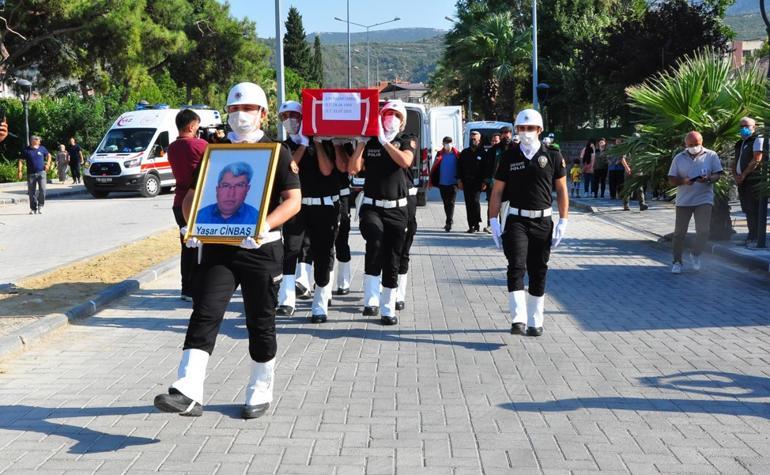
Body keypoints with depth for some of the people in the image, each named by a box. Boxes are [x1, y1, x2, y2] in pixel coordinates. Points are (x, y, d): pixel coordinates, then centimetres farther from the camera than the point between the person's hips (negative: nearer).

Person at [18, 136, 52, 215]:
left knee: (42, 189, -13)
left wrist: (48, 164, 5)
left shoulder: (42, 148, 5)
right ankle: (33, 208, 16)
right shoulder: (26, 150, 0)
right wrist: (20, 171, -7)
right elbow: (21, 161, 2)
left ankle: (40, 206, 3)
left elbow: (48, 156, 21)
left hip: (41, 172, 0)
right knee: (31, 192, 4)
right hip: (31, 174, 0)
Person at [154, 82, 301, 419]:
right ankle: (188, 393, -21)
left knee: (260, 323, 7)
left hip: (262, 249, -2)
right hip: (218, 246, 2)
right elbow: (192, 195, 13)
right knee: (204, 314, -12)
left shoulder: (277, 152, 1)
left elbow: (293, 201, -8)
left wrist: (264, 226, -25)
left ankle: (260, 393, 23)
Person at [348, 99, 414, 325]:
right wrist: (362, 141, -9)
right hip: (371, 206, -1)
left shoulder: (407, 141, 8)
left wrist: (384, 141, -15)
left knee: (392, 260, 4)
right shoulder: (369, 142, 8)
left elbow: (405, 161, -15)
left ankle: (388, 309, 15)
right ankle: (371, 299, -26)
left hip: (397, 209, 1)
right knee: (375, 241, -30)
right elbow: (353, 169, -4)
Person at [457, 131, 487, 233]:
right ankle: (471, 226, 8)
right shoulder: (465, 153, 14)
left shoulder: (482, 153, 2)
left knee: (475, 201, -15)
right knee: (468, 204, 4)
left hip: (477, 182, -4)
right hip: (466, 182, 4)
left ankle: (476, 224, -6)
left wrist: (484, 181, -7)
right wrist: (459, 179, 3)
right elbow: (459, 166, 13)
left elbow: (486, 168, 0)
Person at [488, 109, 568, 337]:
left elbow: (562, 191, 5)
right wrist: (493, 221, -1)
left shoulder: (553, 156, 3)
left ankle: (535, 322, 18)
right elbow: (497, 191, 6)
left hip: (543, 221, 1)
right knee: (516, 267, -16)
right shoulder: (509, 157, 4)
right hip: (517, 220, -1)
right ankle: (519, 319, -21)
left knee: (538, 272, 8)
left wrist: (563, 221, -2)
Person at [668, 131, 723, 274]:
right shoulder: (679, 158, 5)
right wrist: (683, 181, -17)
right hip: (683, 200, 1)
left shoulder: (711, 155, 2)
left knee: (703, 230, -12)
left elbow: (718, 174, 1)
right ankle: (677, 261, 17)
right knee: (679, 232, 3)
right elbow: (671, 180, 3)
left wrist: (708, 179, -21)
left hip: (704, 199, -1)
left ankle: (696, 254, 16)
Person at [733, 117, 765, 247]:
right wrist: (735, 175, 2)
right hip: (742, 182, 8)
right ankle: (751, 236, 17)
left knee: (754, 210, -10)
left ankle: (755, 238, -10)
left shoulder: (758, 140, -5)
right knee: (747, 210, 11)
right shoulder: (739, 144, 21)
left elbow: (757, 160, -15)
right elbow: (735, 162, 21)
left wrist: (743, 175, -13)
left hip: (754, 180, -8)